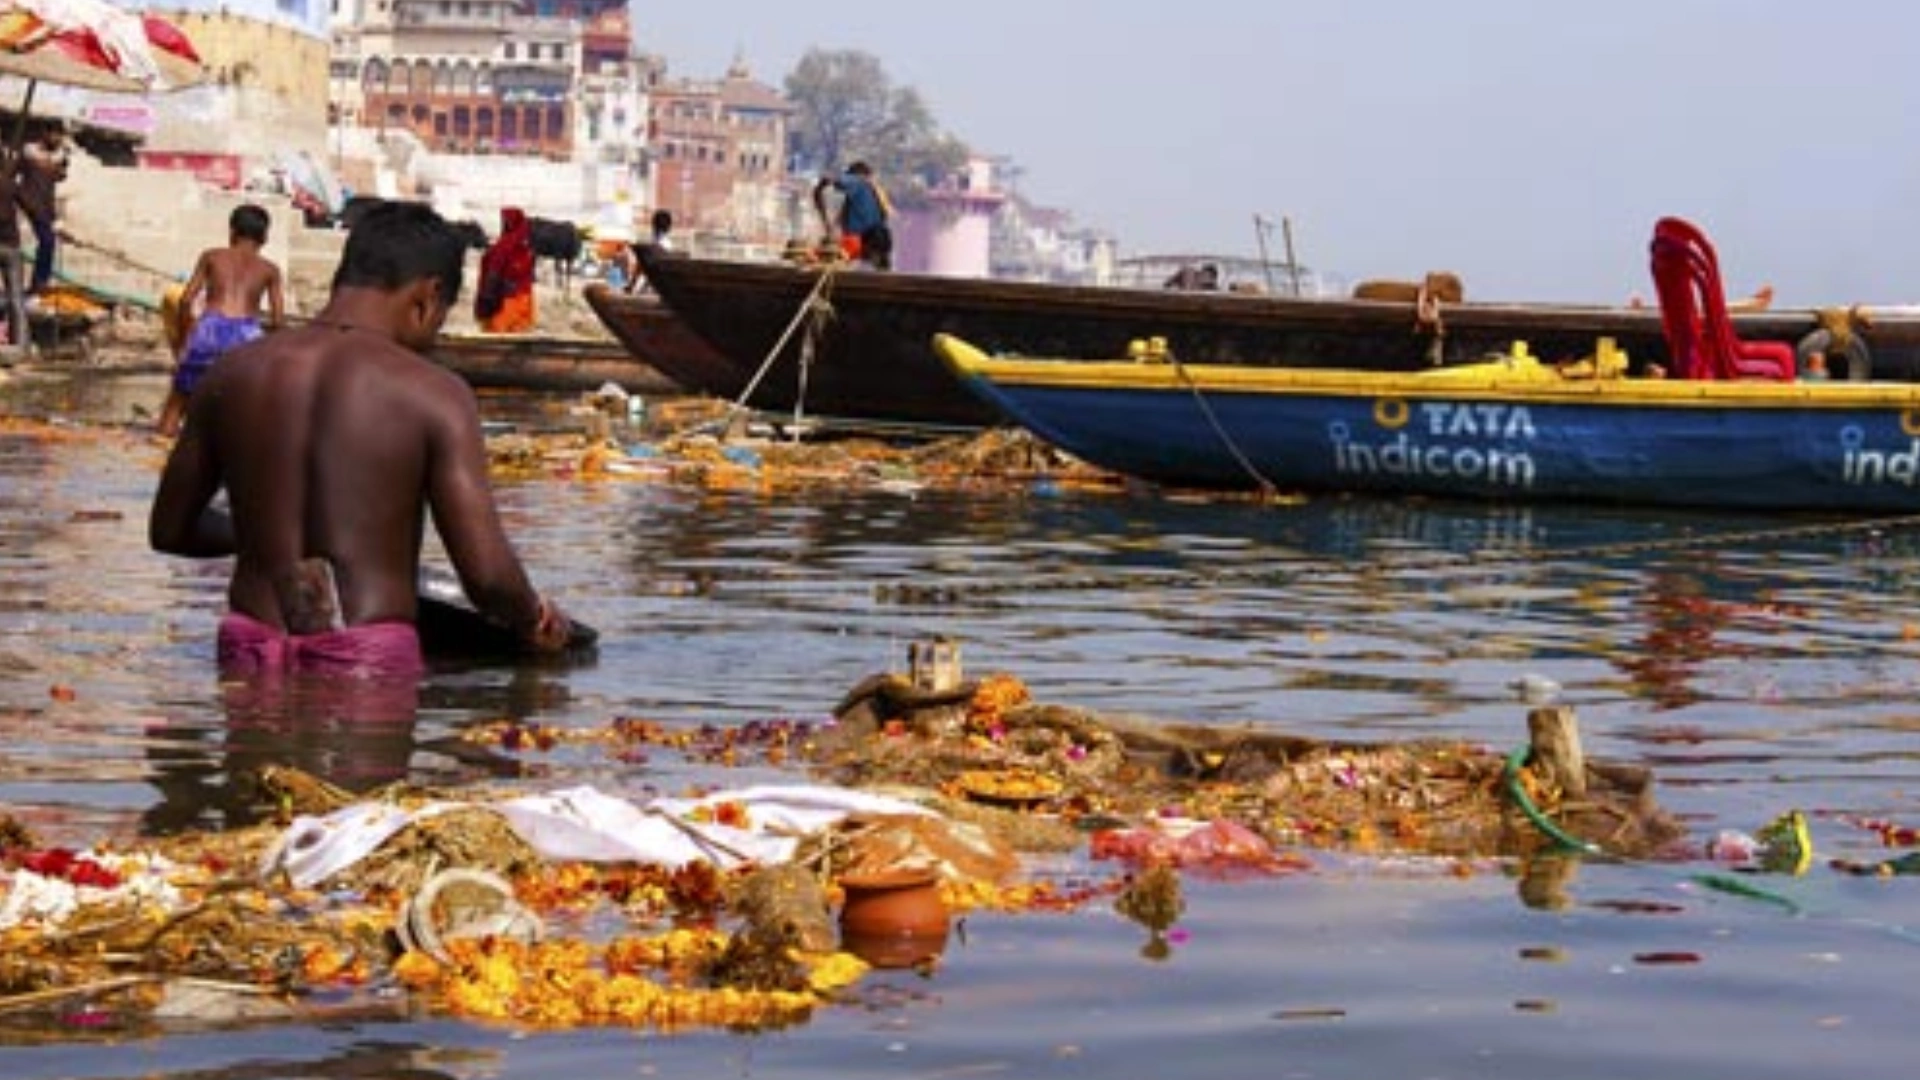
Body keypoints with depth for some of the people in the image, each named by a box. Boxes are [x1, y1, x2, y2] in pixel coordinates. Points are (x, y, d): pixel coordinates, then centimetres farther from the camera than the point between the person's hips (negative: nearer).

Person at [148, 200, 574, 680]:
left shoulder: (233, 374, 8)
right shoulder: (431, 394, -6)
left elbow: (168, 529, 18)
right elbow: (487, 573, -11)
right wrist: (536, 618, 10)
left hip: (247, 657, 4)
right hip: (367, 663, -4)